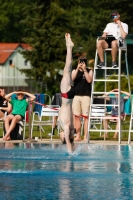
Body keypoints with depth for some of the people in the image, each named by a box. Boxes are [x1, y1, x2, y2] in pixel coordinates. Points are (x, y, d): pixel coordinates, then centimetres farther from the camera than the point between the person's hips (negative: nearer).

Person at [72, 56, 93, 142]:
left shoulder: (89, 71, 8)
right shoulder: (75, 71, 13)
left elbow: (89, 80, -9)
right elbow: (71, 79, -5)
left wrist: (85, 70, -9)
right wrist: (77, 69, -9)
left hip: (86, 96, -3)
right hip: (76, 95, 3)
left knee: (86, 116, -7)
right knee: (76, 116, 0)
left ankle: (86, 136, -7)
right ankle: (78, 135, 6)